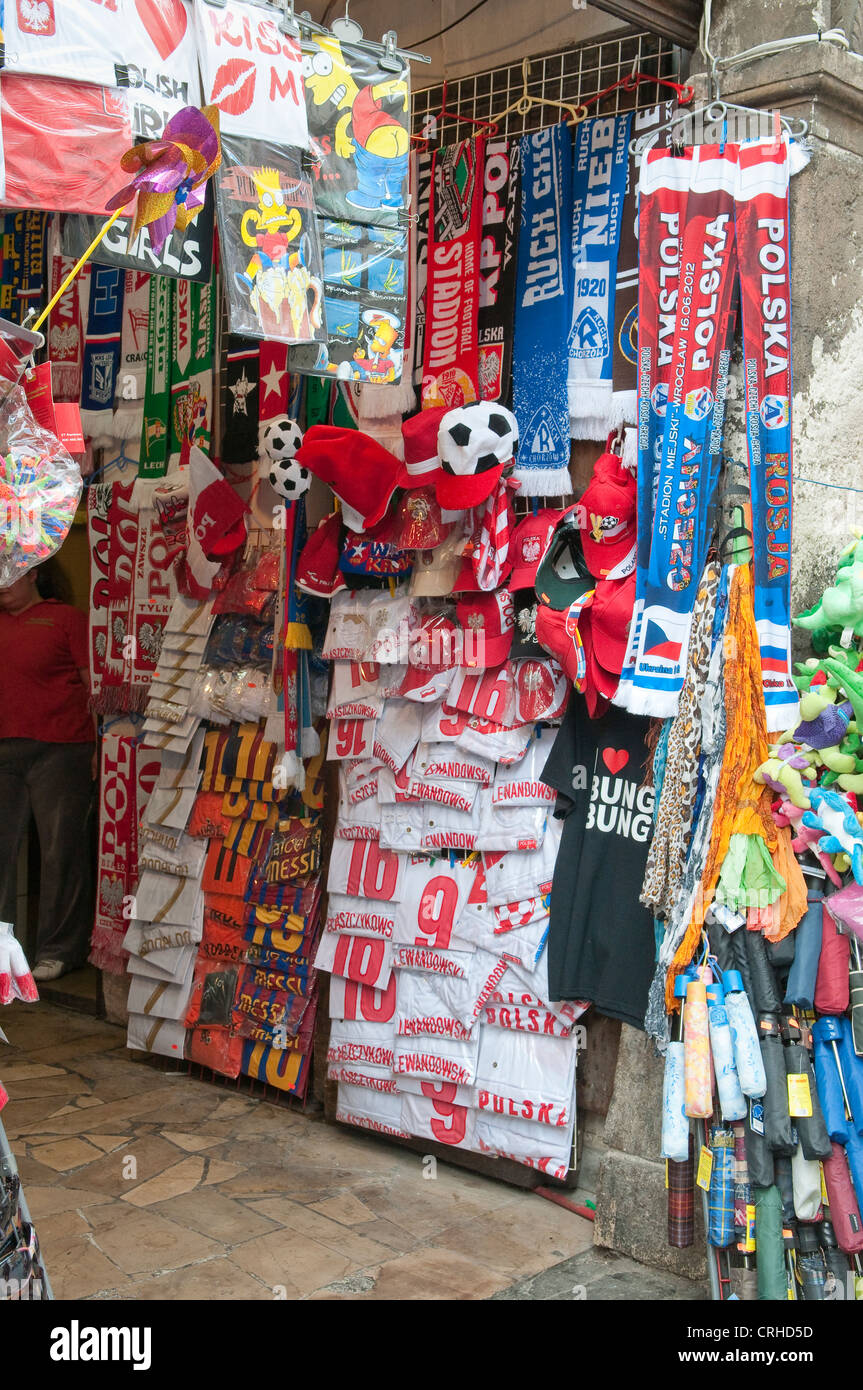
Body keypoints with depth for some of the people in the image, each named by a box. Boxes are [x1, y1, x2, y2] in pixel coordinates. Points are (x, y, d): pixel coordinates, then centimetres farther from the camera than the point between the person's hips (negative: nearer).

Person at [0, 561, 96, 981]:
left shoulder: (67, 617, 5)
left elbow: (94, 683, 0)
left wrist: (100, 742, -7)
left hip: (58, 750, -4)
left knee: (61, 848, -1)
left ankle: (59, 950, 9)